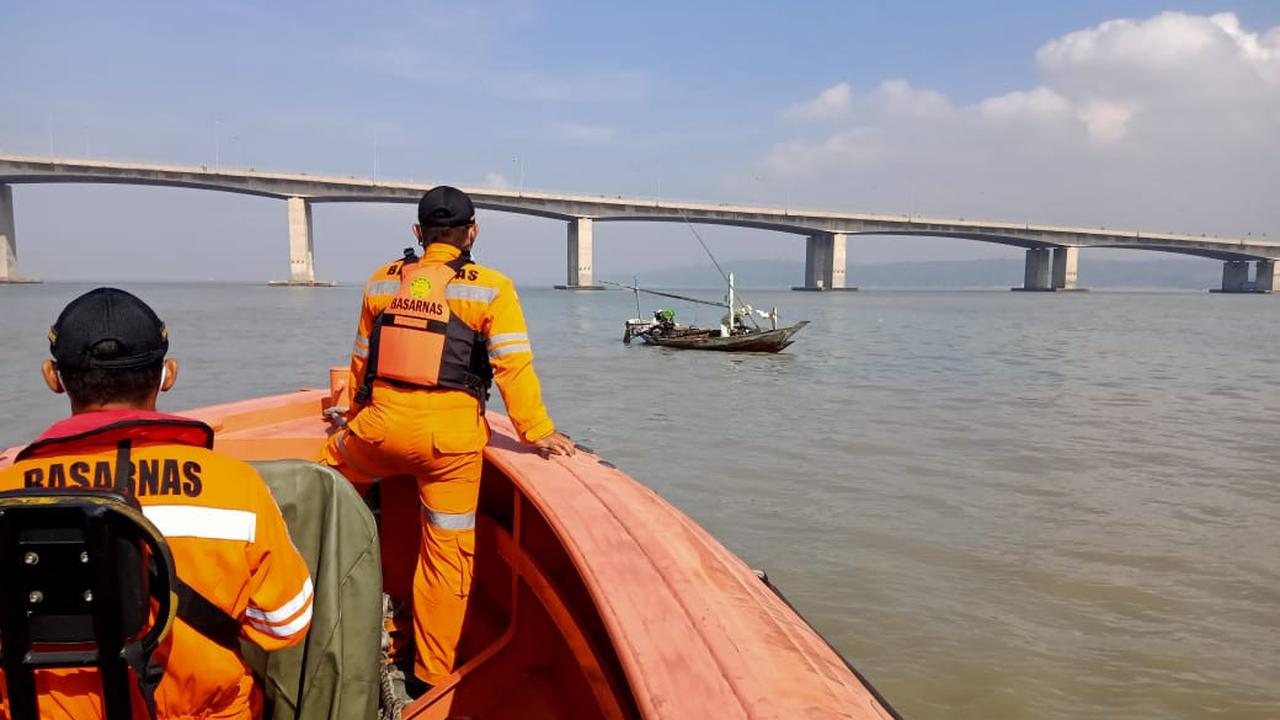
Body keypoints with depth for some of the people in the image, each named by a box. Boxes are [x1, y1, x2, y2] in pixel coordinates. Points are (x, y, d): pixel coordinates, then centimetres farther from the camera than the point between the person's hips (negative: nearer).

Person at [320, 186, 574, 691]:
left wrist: (354, 417, 35)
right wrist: (537, 432, 1)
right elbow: (514, 367, -6)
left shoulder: (381, 282, 12)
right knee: (447, 554, 9)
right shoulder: (491, 289, 0)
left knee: (330, 472, 33)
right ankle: (431, 676, 20)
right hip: (451, 437, -2)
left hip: (382, 425, 3)